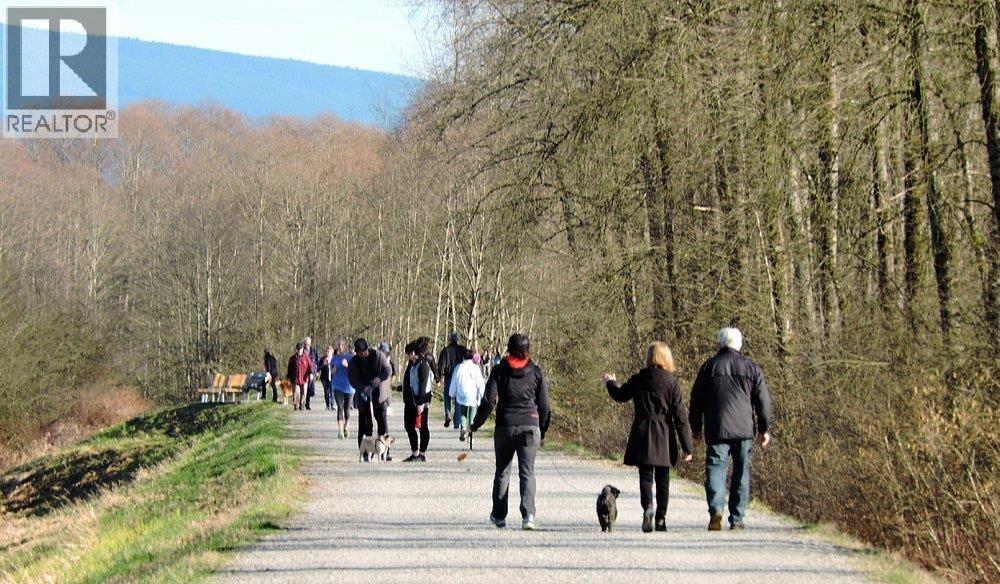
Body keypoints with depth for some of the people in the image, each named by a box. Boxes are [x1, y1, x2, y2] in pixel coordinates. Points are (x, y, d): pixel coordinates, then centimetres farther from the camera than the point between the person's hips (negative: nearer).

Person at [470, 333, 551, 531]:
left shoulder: (499, 371, -2)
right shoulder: (536, 372, 2)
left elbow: (489, 401, -6)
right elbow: (544, 405, 6)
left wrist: (476, 424, 4)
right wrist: (543, 431, 16)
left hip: (504, 427, 0)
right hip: (530, 426, 0)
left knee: (502, 472, 14)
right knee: (527, 472, -1)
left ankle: (499, 515, 22)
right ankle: (528, 515, -18)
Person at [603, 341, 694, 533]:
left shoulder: (638, 380, -1)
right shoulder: (671, 382, -7)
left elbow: (620, 395, 18)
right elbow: (680, 416, -7)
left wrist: (611, 383, 41)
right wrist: (687, 446, -3)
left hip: (642, 436, 0)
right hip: (664, 438, 0)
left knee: (645, 475, 1)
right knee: (662, 478, 12)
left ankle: (648, 506, -27)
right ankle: (661, 518, 13)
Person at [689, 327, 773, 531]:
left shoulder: (709, 366, 4)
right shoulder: (751, 368, 7)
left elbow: (697, 399, 6)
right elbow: (763, 400, 7)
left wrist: (696, 428, 14)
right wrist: (765, 429, 13)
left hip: (717, 430, -1)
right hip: (744, 430, 1)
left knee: (715, 469, -5)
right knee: (741, 473, 10)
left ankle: (716, 509, -28)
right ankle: (737, 519, 10)